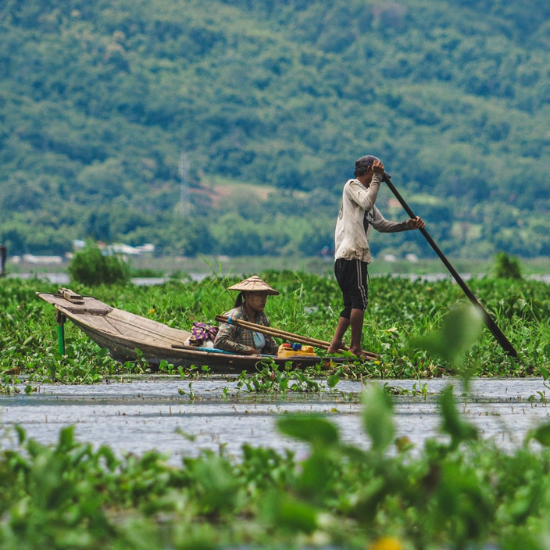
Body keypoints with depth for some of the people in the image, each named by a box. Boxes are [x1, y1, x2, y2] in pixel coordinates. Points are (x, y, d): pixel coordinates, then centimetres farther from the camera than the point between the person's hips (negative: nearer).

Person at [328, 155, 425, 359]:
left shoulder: (364, 192, 26)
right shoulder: (352, 186, 0)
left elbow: (381, 224, 21)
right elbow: (367, 202, -22)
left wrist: (407, 225, 9)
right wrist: (377, 177, -12)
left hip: (345, 257, 10)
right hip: (351, 253, -10)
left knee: (351, 302, 10)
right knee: (359, 299, -11)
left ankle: (335, 344, 8)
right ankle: (355, 348, -13)